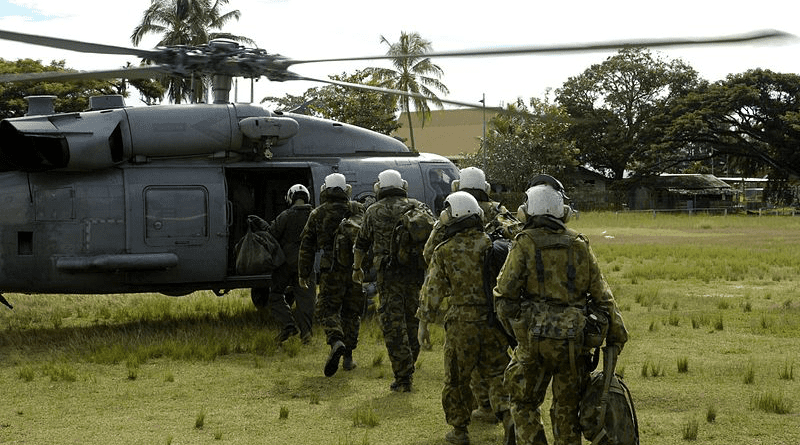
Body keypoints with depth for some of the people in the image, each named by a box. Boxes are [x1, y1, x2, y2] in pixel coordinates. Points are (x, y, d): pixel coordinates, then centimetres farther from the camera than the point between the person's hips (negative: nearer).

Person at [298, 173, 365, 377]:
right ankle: (348, 357, 13)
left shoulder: (317, 214, 5)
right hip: (356, 268, 2)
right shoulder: (359, 210, 7)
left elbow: (306, 246, 6)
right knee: (351, 311, 12)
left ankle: (336, 342, -25)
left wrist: (304, 274, 12)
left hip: (332, 268, -2)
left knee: (327, 309, 4)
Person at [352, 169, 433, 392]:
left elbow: (361, 243, 13)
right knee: (412, 320, 16)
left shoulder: (374, 211, 5)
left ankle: (403, 378, -4)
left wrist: (357, 268, 27)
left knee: (393, 324, 0)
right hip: (417, 273, 3)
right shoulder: (418, 207, 9)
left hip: (389, 273, -3)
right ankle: (408, 369, 25)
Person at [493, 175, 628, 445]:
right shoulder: (579, 245, 4)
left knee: (524, 405, 13)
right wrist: (616, 335, 10)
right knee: (567, 410, 13)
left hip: (534, 340, -3)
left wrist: (513, 328, 10)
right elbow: (601, 294, 5)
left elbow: (504, 295, -7)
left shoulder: (524, 245, -5)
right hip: (574, 340, 3)